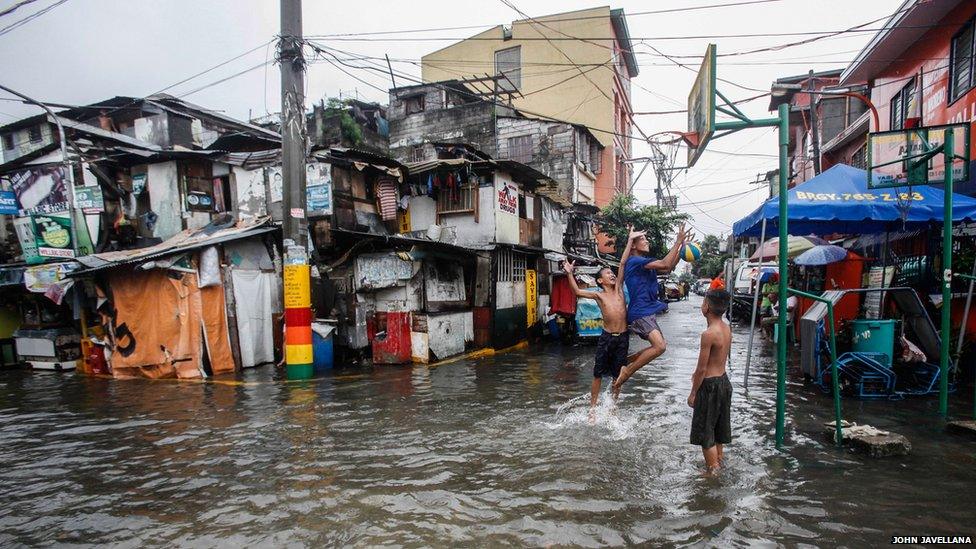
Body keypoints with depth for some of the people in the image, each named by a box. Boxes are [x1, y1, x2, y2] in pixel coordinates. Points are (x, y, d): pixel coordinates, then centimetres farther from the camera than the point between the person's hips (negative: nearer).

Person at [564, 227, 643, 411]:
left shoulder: (619, 289, 8)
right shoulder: (598, 295, 2)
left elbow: (623, 263, 3)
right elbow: (578, 292, -11)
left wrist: (630, 240, -1)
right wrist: (570, 274, -20)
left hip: (623, 338, 3)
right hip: (606, 338, -3)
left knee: (618, 376, 11)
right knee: (598, 375, 3)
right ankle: (592, 408, 13)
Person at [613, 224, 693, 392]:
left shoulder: (645, 263, 18)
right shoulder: (634, 261, -12)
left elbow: (668, 269, 21)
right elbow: (665, 264, -20)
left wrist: (682, 246, 14)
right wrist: (678, 242, -14)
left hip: (648, 312, 10)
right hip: (640, 312, -10)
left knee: (658, 347, 16)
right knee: (660, 346, -23)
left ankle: (624, 362, 21)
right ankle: (624, 374, -11)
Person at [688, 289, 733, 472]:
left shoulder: (708, 334, -25)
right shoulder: (726, 328, 1)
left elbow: (701, 369, -21)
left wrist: (693, 393, -10)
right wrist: (699, 372, 24)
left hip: (711, 385, -9)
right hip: (724, 381, 9)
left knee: (705, 431, 6)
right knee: (718, 426, 24)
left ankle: (713, 471, 16)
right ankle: (718, 459, 40)